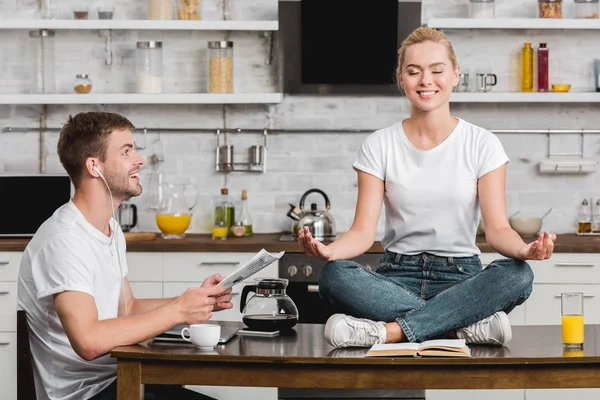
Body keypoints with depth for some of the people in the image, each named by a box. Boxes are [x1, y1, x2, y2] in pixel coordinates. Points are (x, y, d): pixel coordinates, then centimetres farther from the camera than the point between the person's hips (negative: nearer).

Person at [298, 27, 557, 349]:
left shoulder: (482, 145, 3)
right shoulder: (379, 146, 5)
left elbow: (497, 228, -4)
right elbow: (363, 231, -3)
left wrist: (524, 249, -29)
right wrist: (329, 250, -27)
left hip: (461, 278, 0)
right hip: (398, 277, 1)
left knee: (517, 274, -34)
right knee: (332, 275, -32)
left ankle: (389, 330, -35)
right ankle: (470, 325, -32)